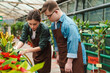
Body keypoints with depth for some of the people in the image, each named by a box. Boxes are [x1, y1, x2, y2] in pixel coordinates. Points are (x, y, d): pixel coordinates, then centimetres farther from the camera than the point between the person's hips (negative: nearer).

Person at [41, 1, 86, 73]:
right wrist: (57, 55, 16)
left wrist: (69, 62, -20)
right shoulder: (53, 25, 4)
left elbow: (73, 44, -23)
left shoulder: (69, 24, -22)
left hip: (74, 58, -7)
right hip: (63, 58, 8)